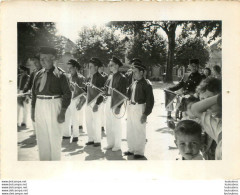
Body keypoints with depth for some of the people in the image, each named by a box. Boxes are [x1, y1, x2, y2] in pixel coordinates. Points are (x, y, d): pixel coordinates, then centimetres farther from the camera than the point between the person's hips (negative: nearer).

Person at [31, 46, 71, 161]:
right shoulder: (38, 75, 9)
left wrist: (63, 112, -13)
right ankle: (43, 160, 24)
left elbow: (67, 93, -9)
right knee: (41, 137, 11)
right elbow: (34, 93, 15)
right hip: (39, 106, 5)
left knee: (55, 137, 3)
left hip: (54, 105, -5)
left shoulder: (59, 74, -6)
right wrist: (33, 110, 11)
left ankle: (55, 160, 17)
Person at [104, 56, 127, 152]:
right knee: (108, 124, 12)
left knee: (116, 125, 2)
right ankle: (110, 143, 25)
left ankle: (117, 145, 14)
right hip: (108, 101, 7)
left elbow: (123, 93, -13)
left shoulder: (122, 77, -9)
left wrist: (119, 107, -17)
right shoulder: (110, 77, 13)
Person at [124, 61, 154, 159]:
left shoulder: (146, 84, -12)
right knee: (130, 130, 15)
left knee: (139, 131, 1)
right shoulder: (134, 83, 11)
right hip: (131, 107, 8)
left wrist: (145, 114, -17)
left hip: (139, 108, -8)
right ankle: (132, 149, 30)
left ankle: (139, 152, 14)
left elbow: (150, 100, -15)